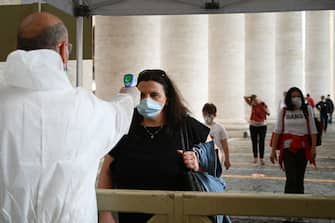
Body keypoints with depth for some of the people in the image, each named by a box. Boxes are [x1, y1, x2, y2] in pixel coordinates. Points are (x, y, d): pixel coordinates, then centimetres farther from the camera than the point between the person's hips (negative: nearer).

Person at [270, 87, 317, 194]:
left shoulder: (307, 110, 2)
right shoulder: (283, 112, 2)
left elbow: (313, 130, 1)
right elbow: (277, 131, 1)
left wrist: (313, 148, -7)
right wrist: (273, 151, -1)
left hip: (303, 149, 1)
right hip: (288, 148, -1)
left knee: (300, 179, 9)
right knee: (291, 179, -8)